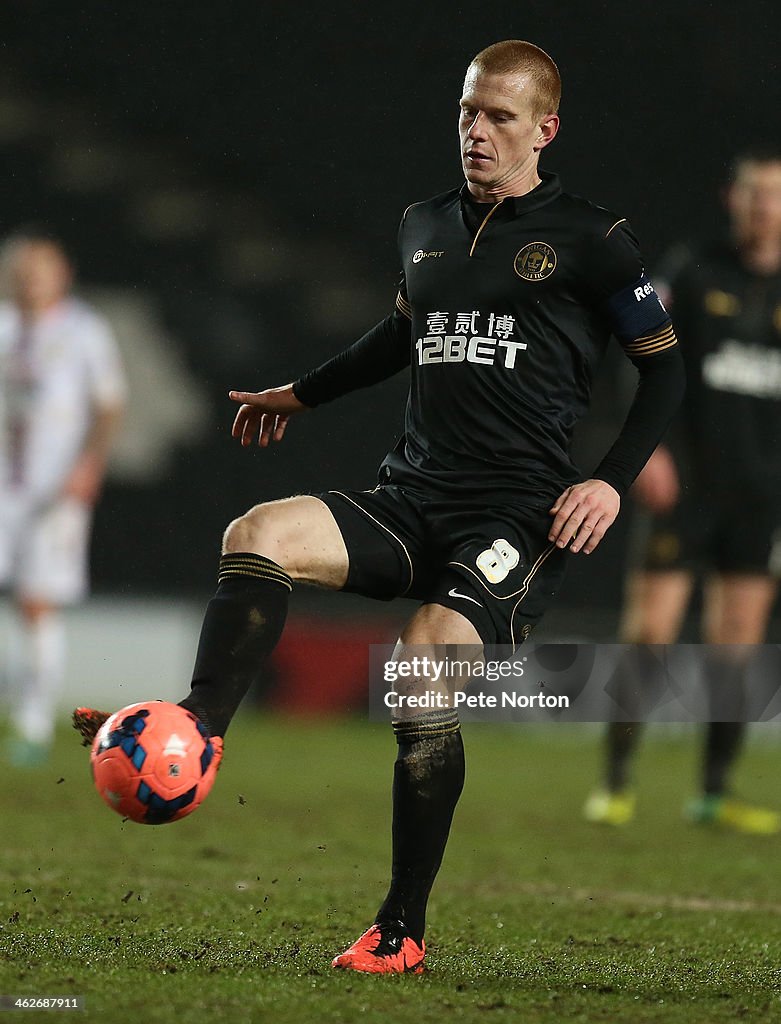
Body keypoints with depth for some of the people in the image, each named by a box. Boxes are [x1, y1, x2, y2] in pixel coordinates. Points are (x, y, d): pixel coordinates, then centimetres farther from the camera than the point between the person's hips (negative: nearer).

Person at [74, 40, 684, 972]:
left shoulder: (590, 239, -1)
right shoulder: (424, 227, 15)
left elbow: (664, 367, 5)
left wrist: (612, 483, -6)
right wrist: (301, 394, 39)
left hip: (522, 512, -6)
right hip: (411, 494, 6)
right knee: (258, 536, -21)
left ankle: (401, 933, -12)